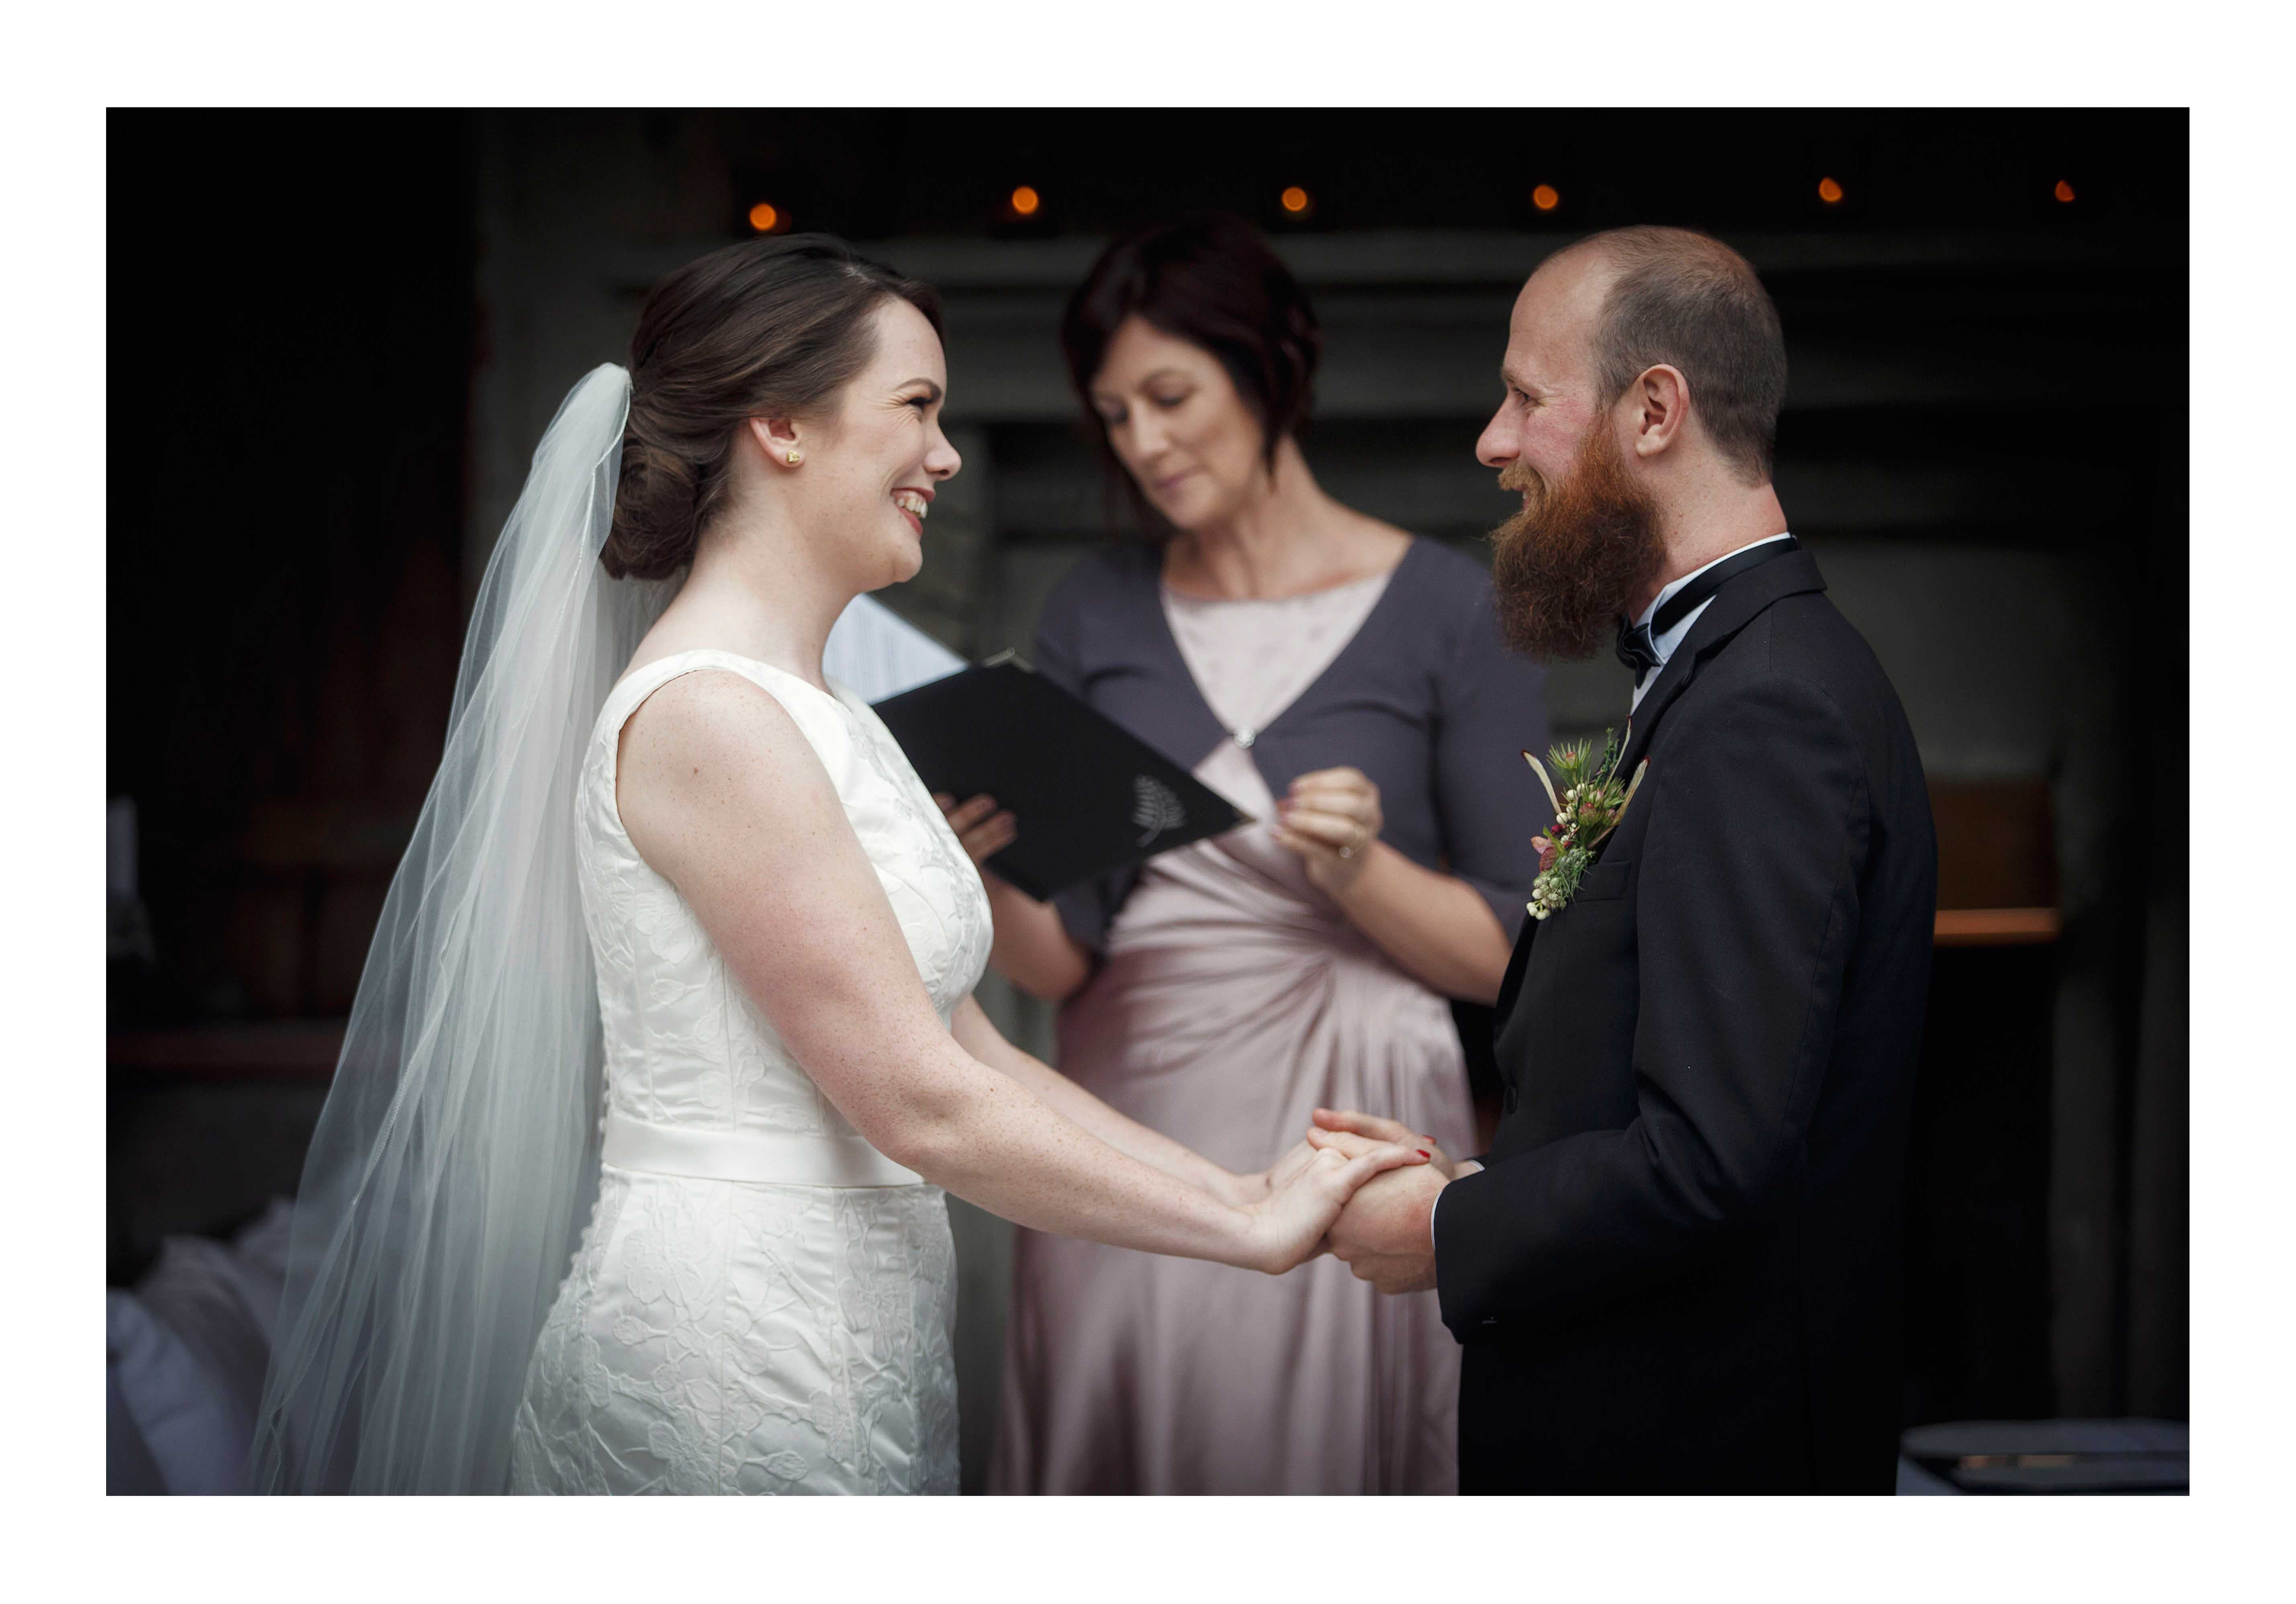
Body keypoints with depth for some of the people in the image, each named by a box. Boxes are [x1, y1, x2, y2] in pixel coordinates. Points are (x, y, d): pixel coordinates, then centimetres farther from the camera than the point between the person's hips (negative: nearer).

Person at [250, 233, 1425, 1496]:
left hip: (841, 1334, 9)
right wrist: (1253, 1230, -11)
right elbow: (922, 1107, -18)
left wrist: (1241, 1188, 4)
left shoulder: (816, 716, 13)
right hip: (731, 1349, -9)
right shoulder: (707, 717, -16)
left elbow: (967, 1052, 12)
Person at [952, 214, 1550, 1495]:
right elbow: (1057, 957, 4)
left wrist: (1361, 872, -18)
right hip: (1126, 1139, 3)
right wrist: (988, 870, -15)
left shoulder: (1445, 610, -2)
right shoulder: (1098, 615, 9)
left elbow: (1511, 952, -3)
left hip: (1342, 1148, -3)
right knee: (1113, 1468, 5)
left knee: (1309, 1465, -2)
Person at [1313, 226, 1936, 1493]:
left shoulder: (1764, 713, -21)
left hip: (1684, 1446, -9)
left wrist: (1445, 1235, -13)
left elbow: (1711, 1163, -27)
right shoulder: (1756, 672, 11)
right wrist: (1479, 1184, 6)